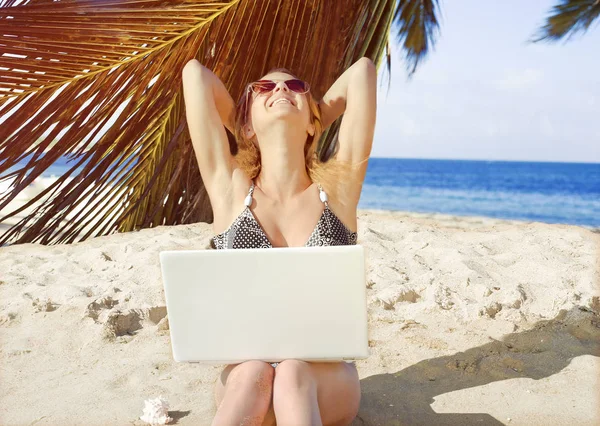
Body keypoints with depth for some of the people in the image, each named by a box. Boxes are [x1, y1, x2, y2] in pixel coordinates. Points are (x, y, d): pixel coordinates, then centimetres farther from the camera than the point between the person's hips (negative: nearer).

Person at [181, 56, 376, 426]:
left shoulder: (338, 186, -2)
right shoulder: (230, 188, -2)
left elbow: (362, 71, -1)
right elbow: (195, 71, -2)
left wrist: (308, 128, 12)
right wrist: (245, 131, 12)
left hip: (325, 380, 0)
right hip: (242, 378, 0)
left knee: (294, 373, -34)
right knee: (252, 372, -35)